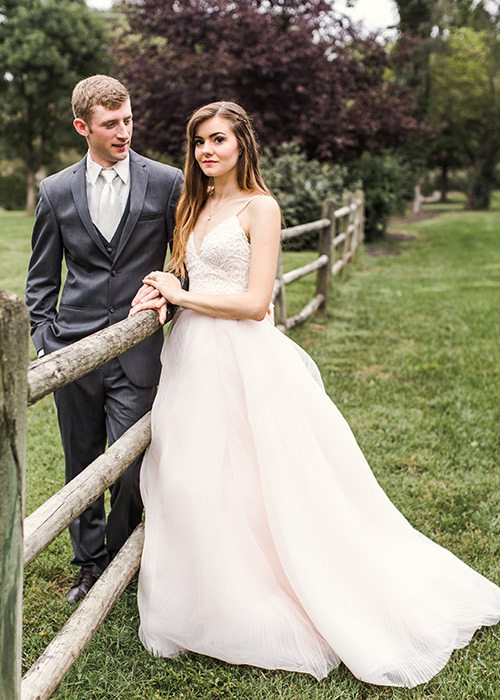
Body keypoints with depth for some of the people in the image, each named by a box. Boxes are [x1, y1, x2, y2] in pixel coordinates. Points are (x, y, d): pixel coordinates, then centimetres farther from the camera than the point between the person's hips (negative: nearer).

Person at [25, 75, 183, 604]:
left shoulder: (168, 183, 1)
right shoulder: (56, 191, 7)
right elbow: (41, 280, 11)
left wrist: (168, 299, -2)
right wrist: (43, 340, 3)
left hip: (137, 348, -2)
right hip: (73, 348, 2)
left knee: (128, 469, -2)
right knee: (82, 467, 12)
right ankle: (90, 564, 30)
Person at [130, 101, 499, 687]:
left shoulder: (259, 207, -6)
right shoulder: (195, 207, 16)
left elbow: (255, 302, -14)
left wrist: (181, 295, -8)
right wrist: (160, 292, 1)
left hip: (242, 358, -7)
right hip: (192, 354, 7)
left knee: (253, 481, -2)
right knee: (193, 484, 10)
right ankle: (215, 601, 26)